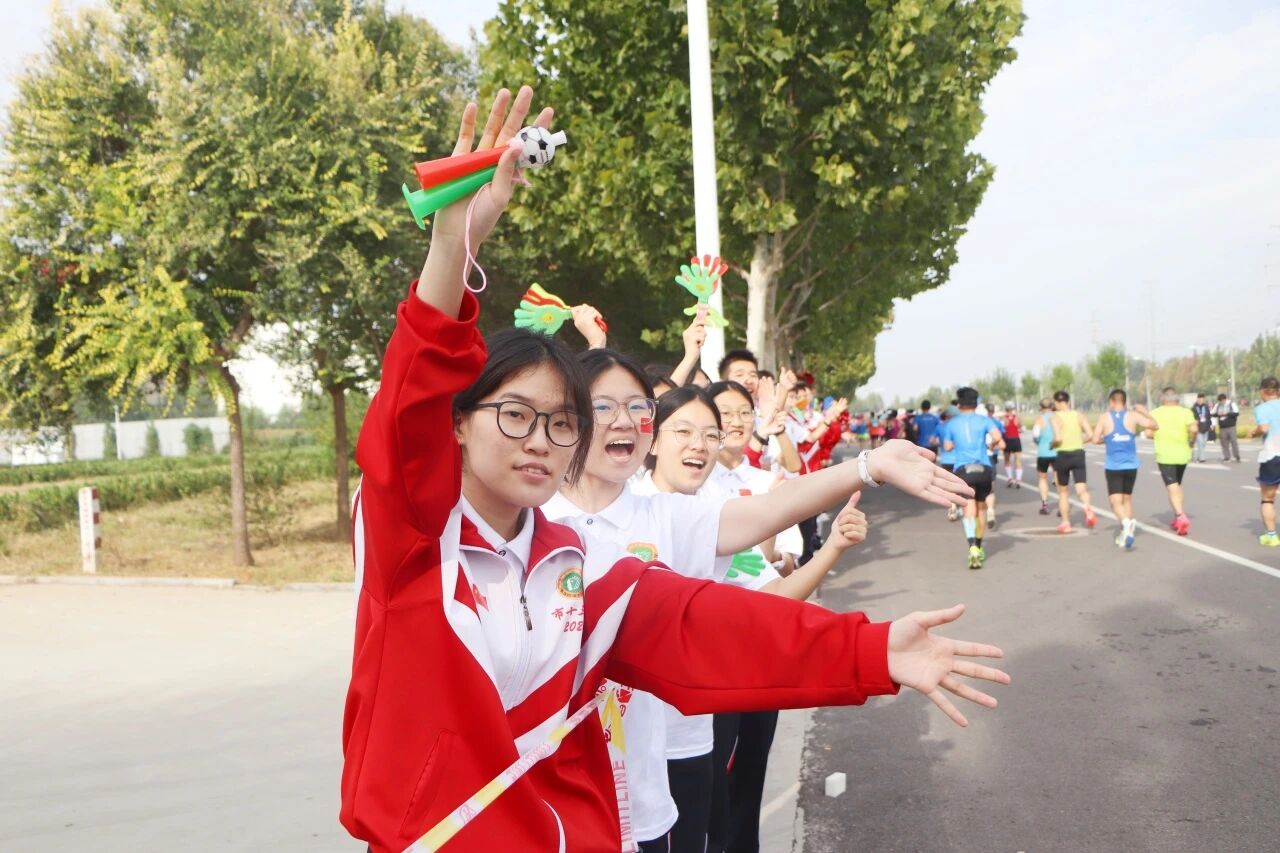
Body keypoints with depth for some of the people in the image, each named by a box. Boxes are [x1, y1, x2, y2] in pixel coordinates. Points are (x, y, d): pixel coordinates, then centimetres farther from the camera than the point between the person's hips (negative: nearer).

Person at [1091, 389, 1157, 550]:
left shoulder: (1104, 417, -3)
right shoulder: (1133, 415, -1)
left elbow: (1095, 439, -5)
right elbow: (1154, 425, -1)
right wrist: (1144, 411, 14)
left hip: (1113, 466, -2)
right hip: (1131, 465, 2)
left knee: (1115, 501, -2)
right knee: (1127, 497, 19)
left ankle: (1126, 523, -31)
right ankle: (1126, 532, 19)